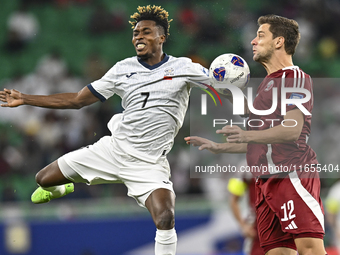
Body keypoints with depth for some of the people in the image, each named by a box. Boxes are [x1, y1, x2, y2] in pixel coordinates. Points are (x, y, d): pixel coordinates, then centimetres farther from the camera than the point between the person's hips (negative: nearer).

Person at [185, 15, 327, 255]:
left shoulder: (295, 77, -2)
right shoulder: (267, 83, 27)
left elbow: (292, 129, -16)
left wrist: (248, 135, -27)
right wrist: (217, 147, 31)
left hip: (293, 176, -9)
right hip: (266, 180, 9)